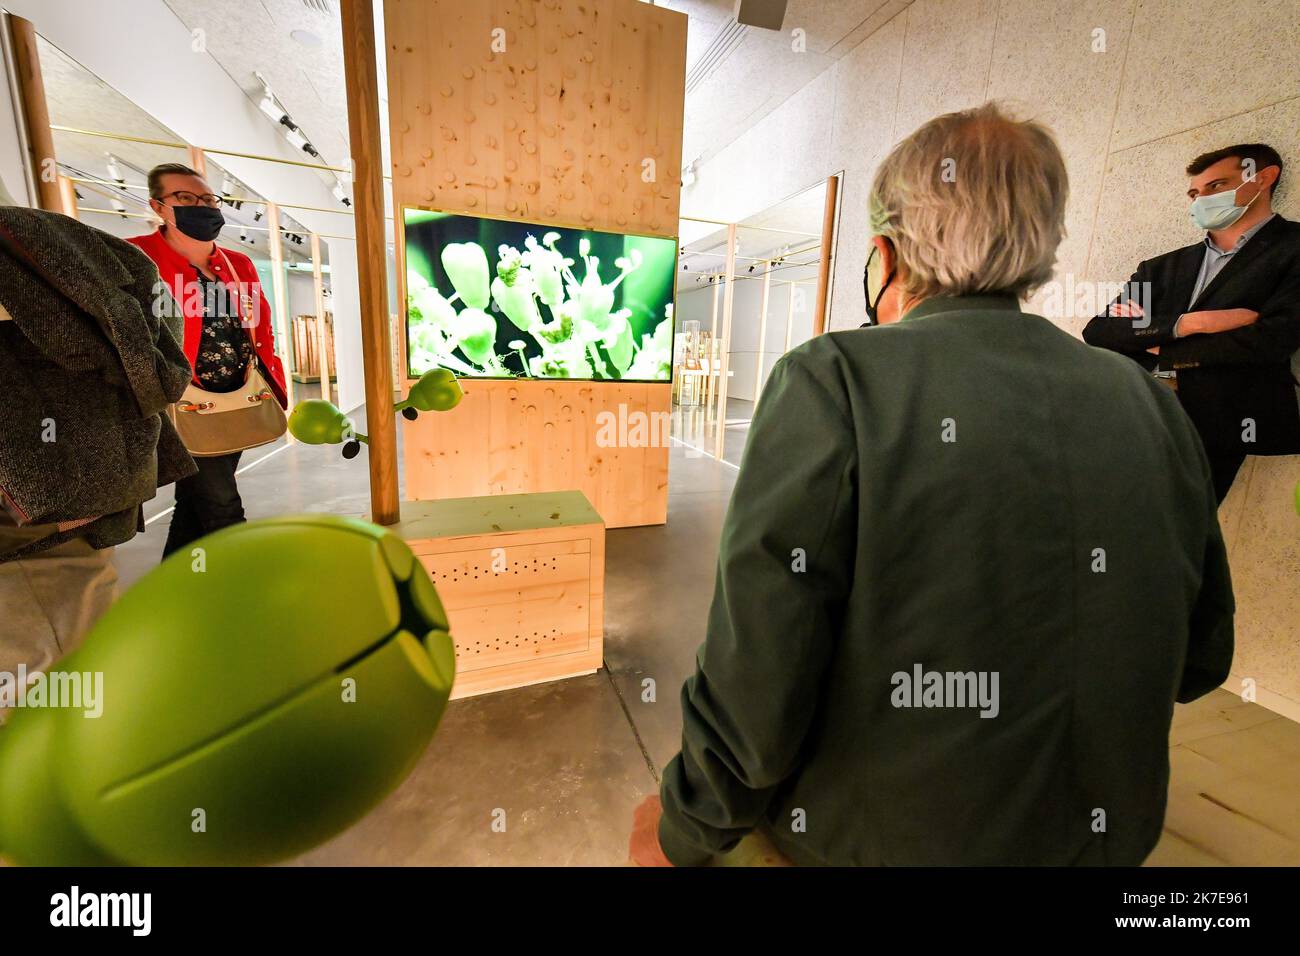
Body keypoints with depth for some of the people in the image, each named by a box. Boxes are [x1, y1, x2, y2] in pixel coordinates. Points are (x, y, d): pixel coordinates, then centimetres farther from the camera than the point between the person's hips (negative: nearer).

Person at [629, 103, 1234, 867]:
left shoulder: (831, 382, -24)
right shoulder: (1153, 404, -5)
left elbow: (755, 692, -25)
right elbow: (1201, 661, 6)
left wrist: (682, 836, -5)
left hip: (876, 839, -4)